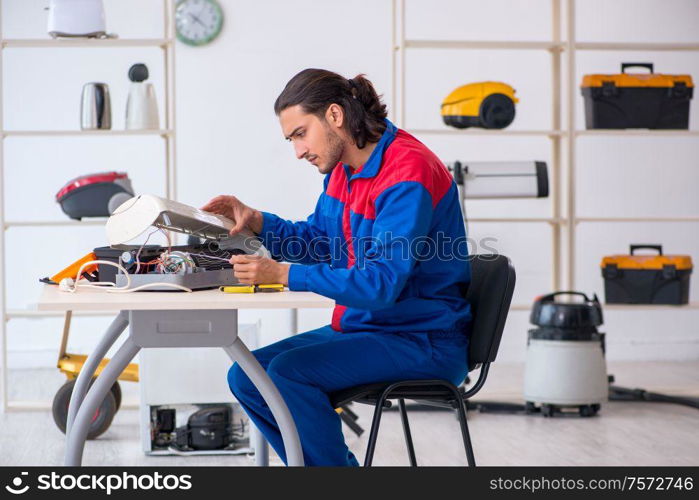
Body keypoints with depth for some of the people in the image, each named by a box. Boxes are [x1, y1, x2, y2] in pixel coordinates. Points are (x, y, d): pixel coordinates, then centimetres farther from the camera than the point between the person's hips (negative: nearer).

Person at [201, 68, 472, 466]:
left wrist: (284, 275, -30)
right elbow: (320, 242, 19)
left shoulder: (408, 173, -22)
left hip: (424, 341, -9)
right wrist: (258, 223, 1)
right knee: (247, 376, 2)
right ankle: (336, 462, 9)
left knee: (289, 372, -25)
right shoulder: (344, 167, 6)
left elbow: (381, 284, -28)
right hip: (364, 326, 10)